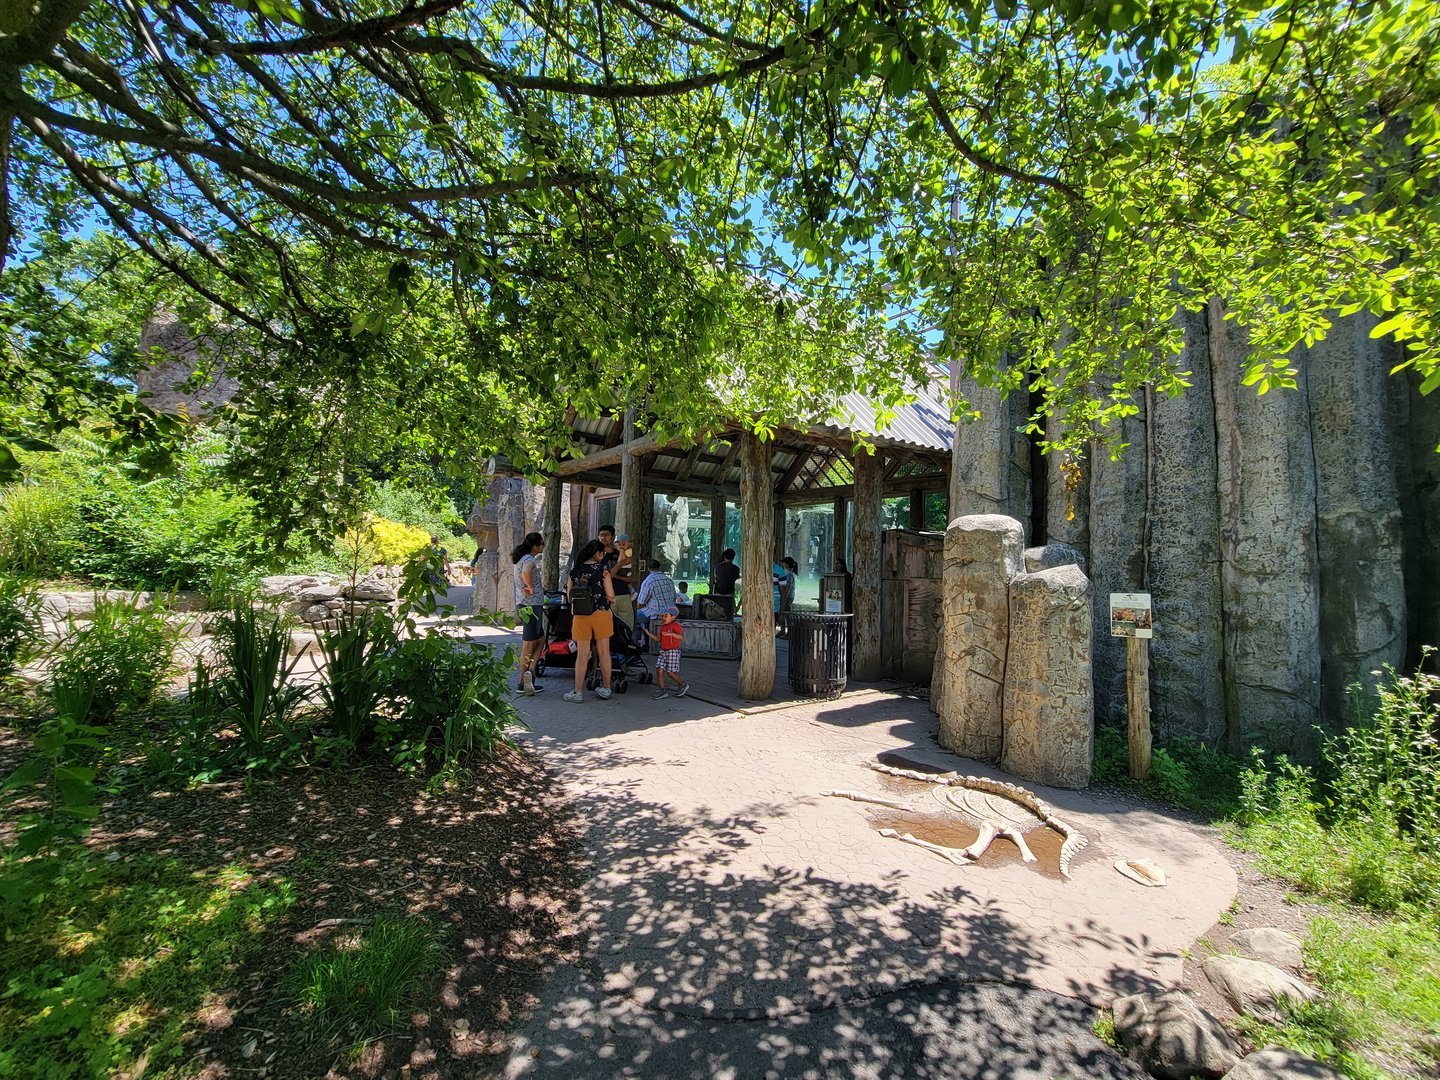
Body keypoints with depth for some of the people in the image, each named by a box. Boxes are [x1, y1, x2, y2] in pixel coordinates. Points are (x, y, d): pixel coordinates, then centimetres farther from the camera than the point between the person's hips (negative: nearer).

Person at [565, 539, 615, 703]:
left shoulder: (575, 571, 3)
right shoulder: (603, 569, -7)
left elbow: (570, 596, 8)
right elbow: (610, 594, -12)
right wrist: (611, 600, 9)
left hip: (580, 616, 2)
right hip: (601, 614, -2)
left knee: (582, 654, 7)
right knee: (604, 652, 11)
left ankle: (578, 692, 10)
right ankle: (605, 688, 21)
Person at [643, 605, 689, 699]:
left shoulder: (675, 626, -13)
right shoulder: (663, 626, 12)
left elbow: (682, 637, -26)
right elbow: (658, 639, 18)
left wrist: (670, 633, -36)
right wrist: (648, 633, 9)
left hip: (673, 652, -8)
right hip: (663, 651, 8)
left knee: (671, 672, -5)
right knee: (659, 670, 0)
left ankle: (683, 685, 19)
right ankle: (662, 691, 10)